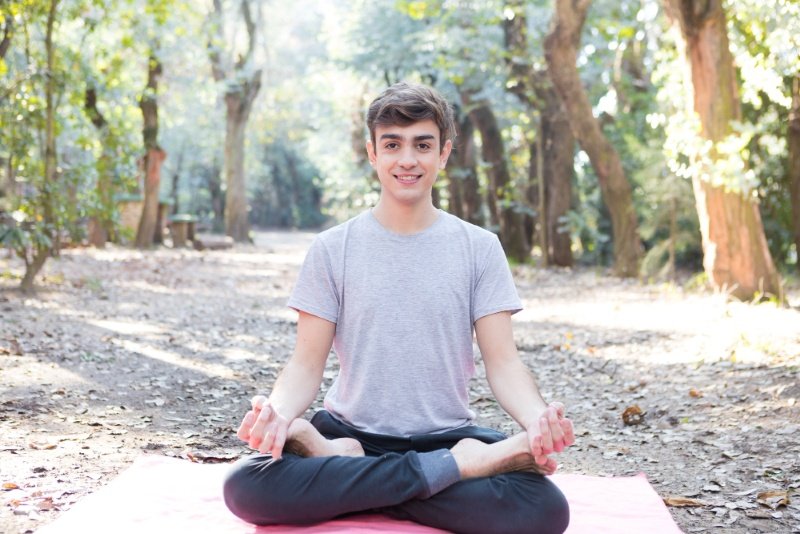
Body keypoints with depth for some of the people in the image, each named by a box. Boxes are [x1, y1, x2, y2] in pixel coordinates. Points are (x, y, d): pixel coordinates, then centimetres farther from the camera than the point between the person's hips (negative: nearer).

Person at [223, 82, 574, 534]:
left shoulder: (480, 247, 3)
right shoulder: (332, 249, 3)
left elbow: (503, 362, -2)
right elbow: (307, 363, -1)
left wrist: (537, 417, -25)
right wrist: (279, 411, -25)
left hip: (447, 435, 0)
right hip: (351, 429, 0)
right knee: (246, 487, -30)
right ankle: (458, 466, -21)